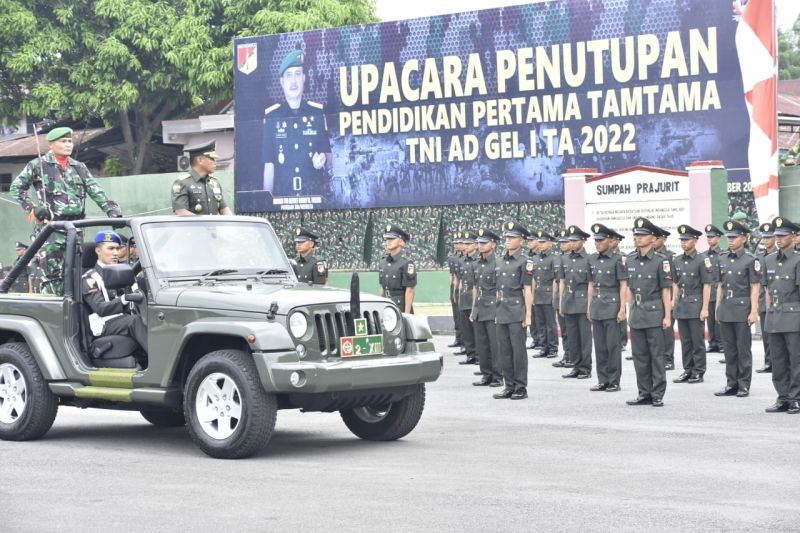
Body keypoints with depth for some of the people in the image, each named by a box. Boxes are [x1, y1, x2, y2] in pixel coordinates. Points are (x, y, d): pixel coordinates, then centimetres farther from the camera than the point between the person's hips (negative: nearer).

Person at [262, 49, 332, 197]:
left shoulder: (318, 113, 6)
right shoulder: (271, 116, 5)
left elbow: (330, 155, 13)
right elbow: (269, 165, 6)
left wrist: (323, 160, -9)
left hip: (316, 194, 1)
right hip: (282, 195, 0)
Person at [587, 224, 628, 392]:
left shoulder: (617, 259, -6)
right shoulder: (592, 259, 10)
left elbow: (623, 285, -7)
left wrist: (622, 309, -12)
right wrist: (590, 306, 14)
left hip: (612, 306, -6)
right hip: (597, 307, 6)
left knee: (613, 345, -3)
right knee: (600, 346, 7)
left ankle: (614, 382, 2)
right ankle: (603, 380, 13)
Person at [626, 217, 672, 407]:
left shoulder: (660, 261, -7)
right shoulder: (630, 260, 8)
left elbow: (666, 290, -7)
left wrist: (667, 316, -10)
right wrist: (631, 309, 13)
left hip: (654, 314, -5)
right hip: (636, 315, 5)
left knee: (657, 355, -1)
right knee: (639, 355, 8)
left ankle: (657, 395, 4)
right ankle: (644, 393, 15)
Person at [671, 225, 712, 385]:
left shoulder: (702, 261, -7)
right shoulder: (677, 260, 10)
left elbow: (707, 286, -9)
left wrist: (705, 308, -13)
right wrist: (674, 301, 8)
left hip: (696, 305, -6)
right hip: (681, 306, 6)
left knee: (697, 341, -1)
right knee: (685, 340, 9)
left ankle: (698, 373, 5)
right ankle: (688, 370, 16)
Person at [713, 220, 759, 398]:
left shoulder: (750, 260, -6)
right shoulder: (723, 261, 11)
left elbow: (754, 288, -8)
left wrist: (753, 312, -13)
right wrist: (718, 308, 12)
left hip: (742, 310, -6)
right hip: (726, 310, 6)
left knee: (743, 348, 0)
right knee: (729, 348, 9)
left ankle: (744, 385, 5)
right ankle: (732, 384, 15)